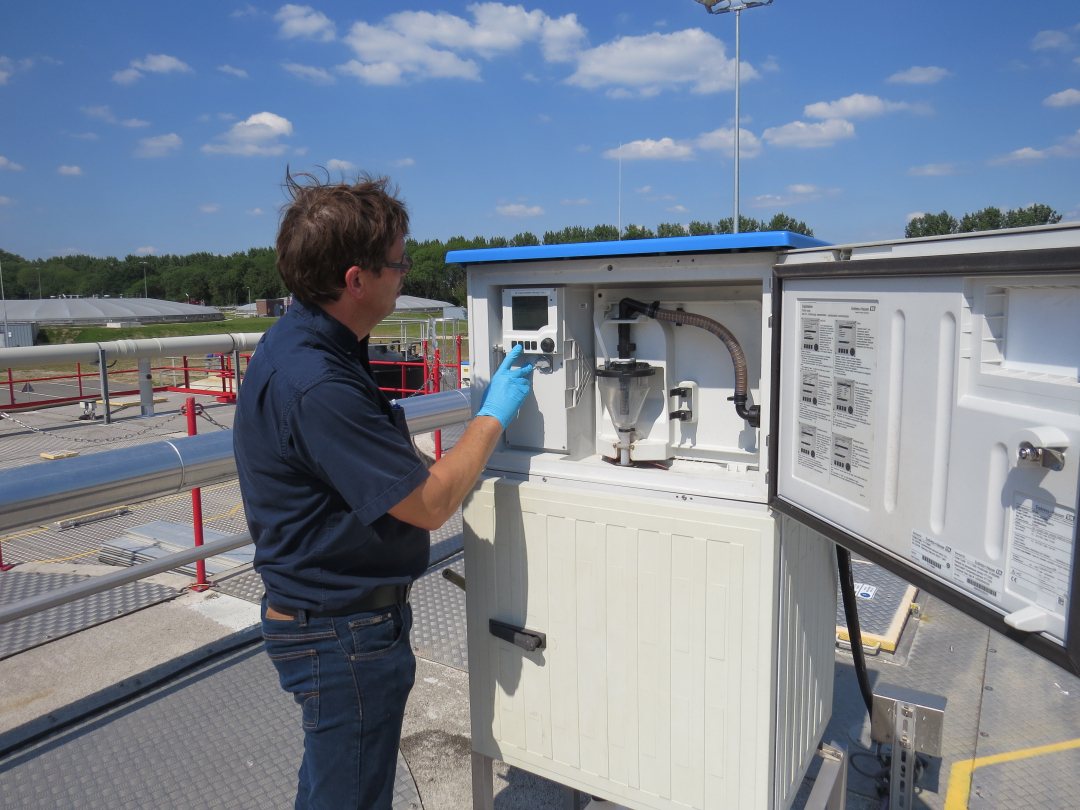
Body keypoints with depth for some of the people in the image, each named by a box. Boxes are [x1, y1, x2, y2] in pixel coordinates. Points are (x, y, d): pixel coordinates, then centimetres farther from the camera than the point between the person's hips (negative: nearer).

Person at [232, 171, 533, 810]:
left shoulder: (301, 343, 2)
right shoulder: (315, 385, -31)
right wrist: (494, 414, -13)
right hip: (345, 633, -10)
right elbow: (431, 504, -25)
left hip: (321, 614, 10)